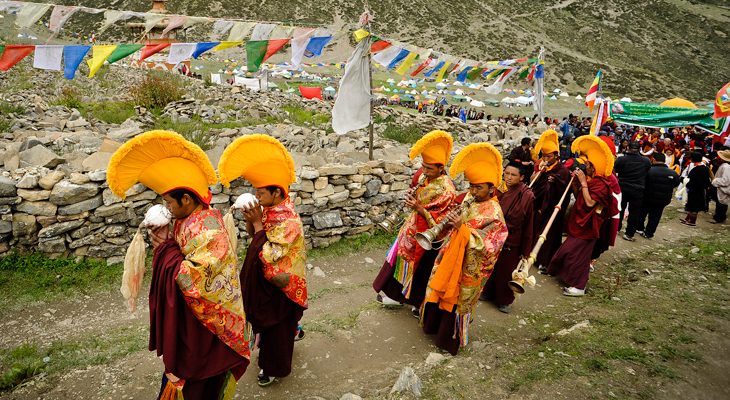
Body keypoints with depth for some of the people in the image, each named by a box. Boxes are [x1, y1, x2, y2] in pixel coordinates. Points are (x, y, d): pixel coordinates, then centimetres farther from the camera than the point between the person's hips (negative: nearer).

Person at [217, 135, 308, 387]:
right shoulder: (271, 209, -4)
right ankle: (269, 354, 50)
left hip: (279, 284, -8)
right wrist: (251, 219, -14)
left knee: (276, 325, 11)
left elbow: (267, 255, -30)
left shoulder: (287, 221, -30)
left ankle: (275, 368, 32)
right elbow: (254, 235, 6)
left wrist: (257, 223, -27)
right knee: (267, 321, 26)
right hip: (266, 280, 9)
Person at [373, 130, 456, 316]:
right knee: (402, 257, 18)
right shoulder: (424, 177, -2)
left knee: (421, 268, 7)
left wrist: (419, 208, -29)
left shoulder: (446, 189, -24)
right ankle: (396, 294, 36)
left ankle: (419, 302, 28)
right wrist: (412, 197, -7)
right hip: (413, 228, 8)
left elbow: (440, 221, -23)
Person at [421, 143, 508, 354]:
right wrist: (451, 218, -9)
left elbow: (484, 245, -26)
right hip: (451, 256, 7)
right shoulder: (470, 199, 0)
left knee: (457, 301, 9)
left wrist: (461, 227, -32)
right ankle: (434, 324, 43)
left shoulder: (493, 213, -21)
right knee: (440, 290, 20)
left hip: (469, 267, -7)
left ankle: (450, 339, 29)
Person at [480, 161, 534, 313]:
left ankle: (504, 300, 34)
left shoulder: (527, 196, -18)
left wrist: (525, 250, -9)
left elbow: (528, 225, -13)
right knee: (491, 266, 19)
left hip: (512, 242, -4)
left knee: (506, 271, 12)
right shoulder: (500, 190, -6)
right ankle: (489, 292, 42)